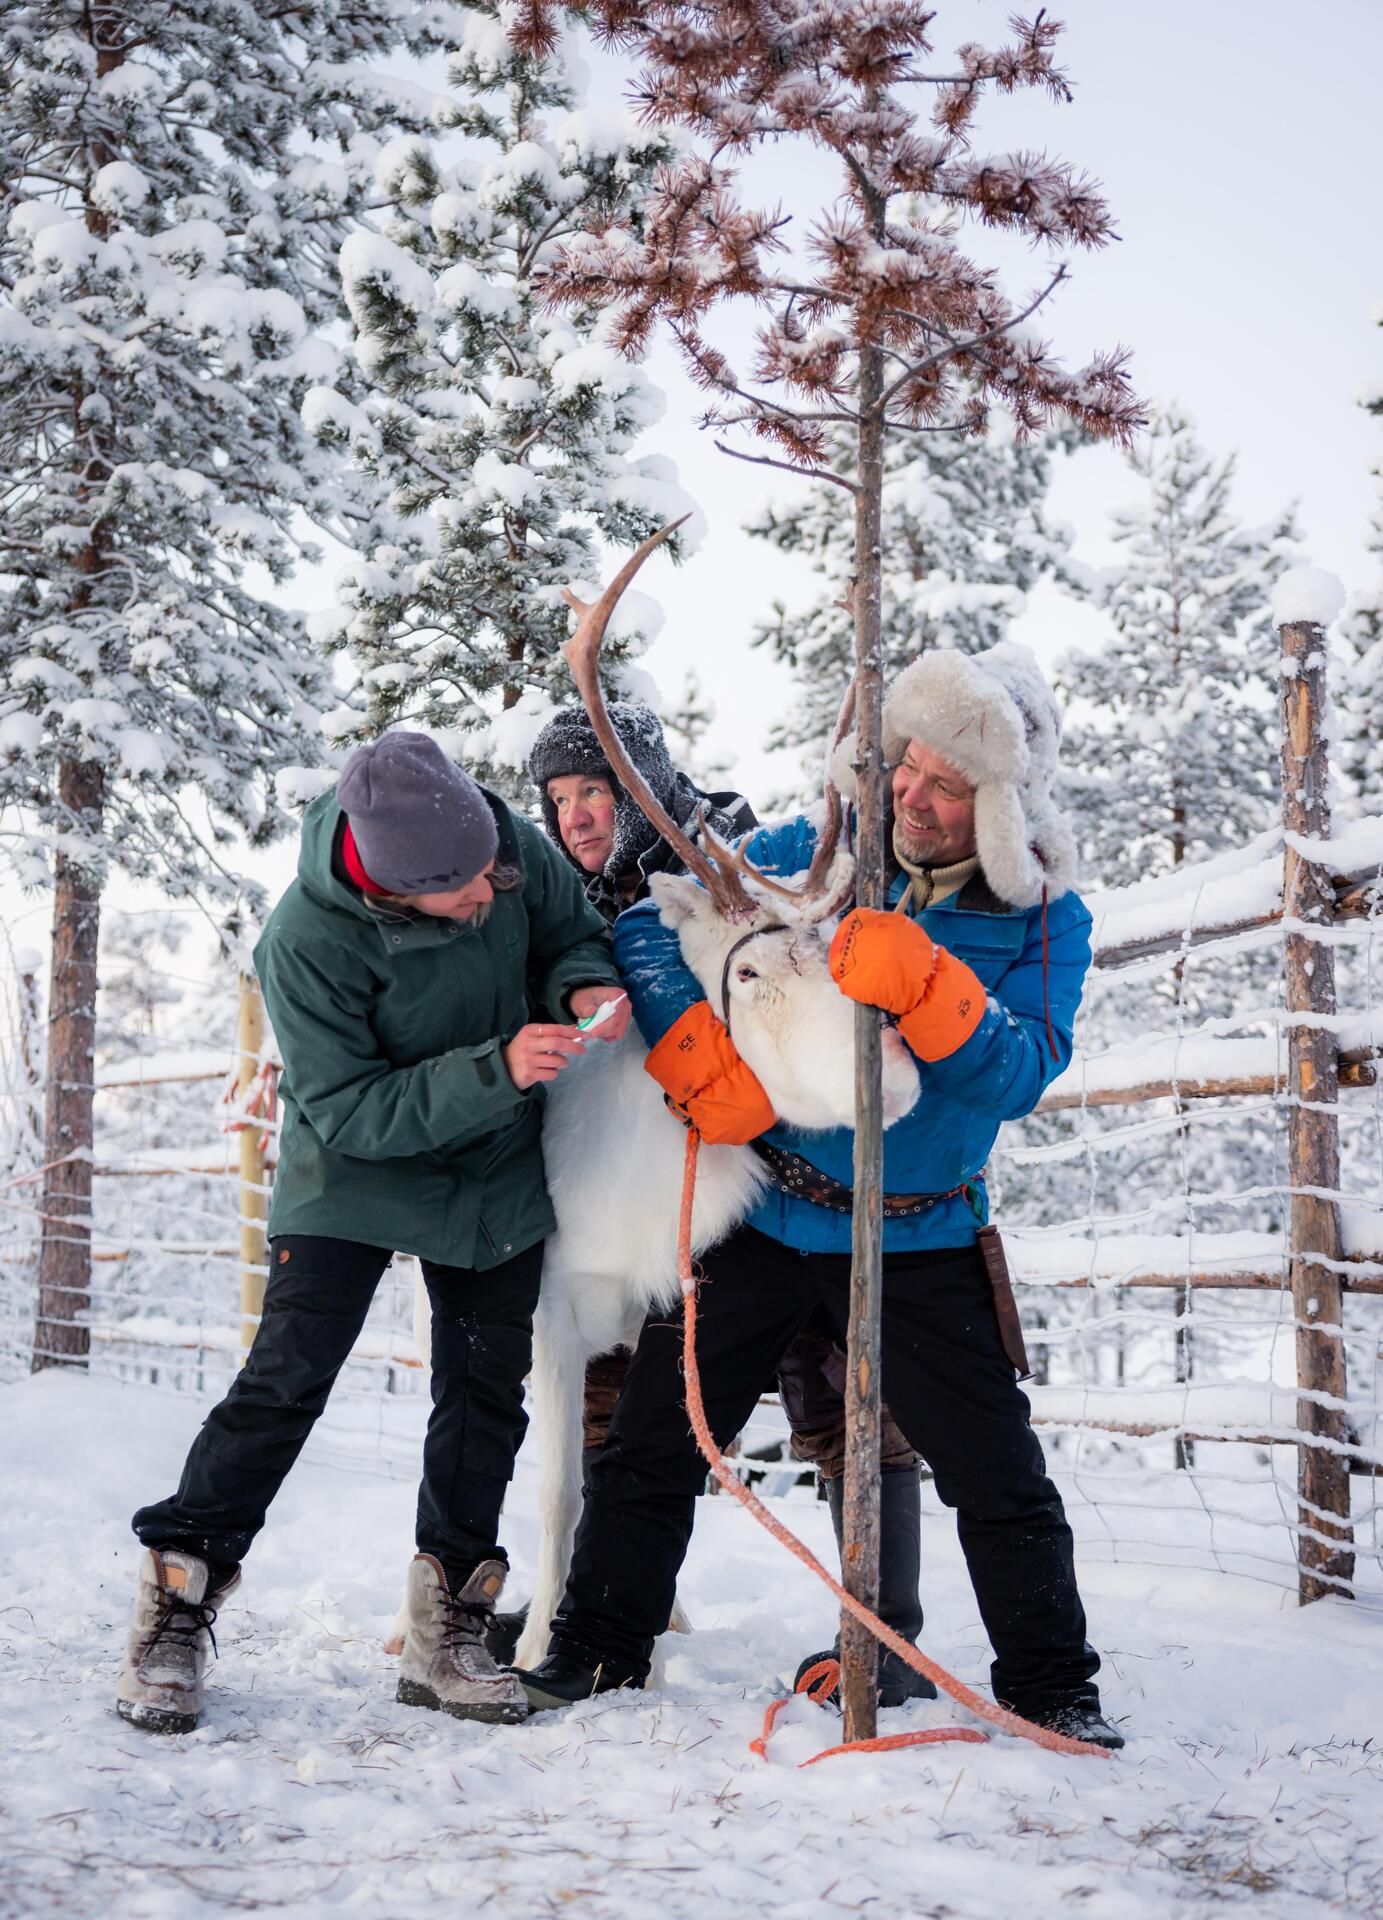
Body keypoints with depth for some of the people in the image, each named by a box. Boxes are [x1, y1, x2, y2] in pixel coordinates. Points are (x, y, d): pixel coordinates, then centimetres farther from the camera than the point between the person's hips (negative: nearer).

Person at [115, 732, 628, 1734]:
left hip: (498, 1175, 5)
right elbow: (348, 1111, -27)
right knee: (286, 1381, -11)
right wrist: (494, 1071, -38)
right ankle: (176, 1610, 3)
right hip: (354, 1172, -4)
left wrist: (586, 986, -22)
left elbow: (573, 929, 1)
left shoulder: (515, 847, -19)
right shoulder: (306, 941, -30)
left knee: (486, 1396, 6)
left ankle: (446, 1633, 18)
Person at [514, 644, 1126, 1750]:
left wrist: (921, 985, -36)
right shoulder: (804, 853, -4)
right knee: (654, 1443, 6)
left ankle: (1052, 1690, 20)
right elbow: (648, 933, -5)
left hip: (920, 1239, -1)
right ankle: (598, 1654, 24)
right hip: (760, 1215, 1)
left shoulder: (1043, 920, -7)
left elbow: (1019, 1074, -20)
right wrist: (705, 1066, -21)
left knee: (1000, 1477, 1)